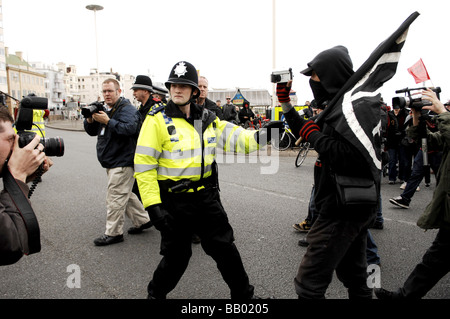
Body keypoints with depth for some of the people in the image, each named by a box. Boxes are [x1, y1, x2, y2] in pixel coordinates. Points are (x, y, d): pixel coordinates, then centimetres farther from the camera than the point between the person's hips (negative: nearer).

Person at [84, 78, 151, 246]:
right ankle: (143, 220, 29)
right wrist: (90, 120, -4)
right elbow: (92, 132, 17)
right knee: (125, 194, 17)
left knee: (115, 198, -5)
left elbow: (129, 128, -29)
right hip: (112, 163, 10)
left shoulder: (127, 109, -11)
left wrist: (107, 121, -29)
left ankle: (113, 233, 6)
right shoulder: (105, 110, 17)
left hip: (122, 163, -10)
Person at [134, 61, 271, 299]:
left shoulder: (207, 119, 6)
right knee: (176, 256, 10)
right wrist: (153, 205, -16)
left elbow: (234, 137, 5)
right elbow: (143, 165, -12)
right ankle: (156, 293, 39)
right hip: (174, 202, -4)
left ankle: (244, 294, 34)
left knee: (225, 249, 13)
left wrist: (261, 136, -14)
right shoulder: (157, 120, -10)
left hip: (206, 196, 4)